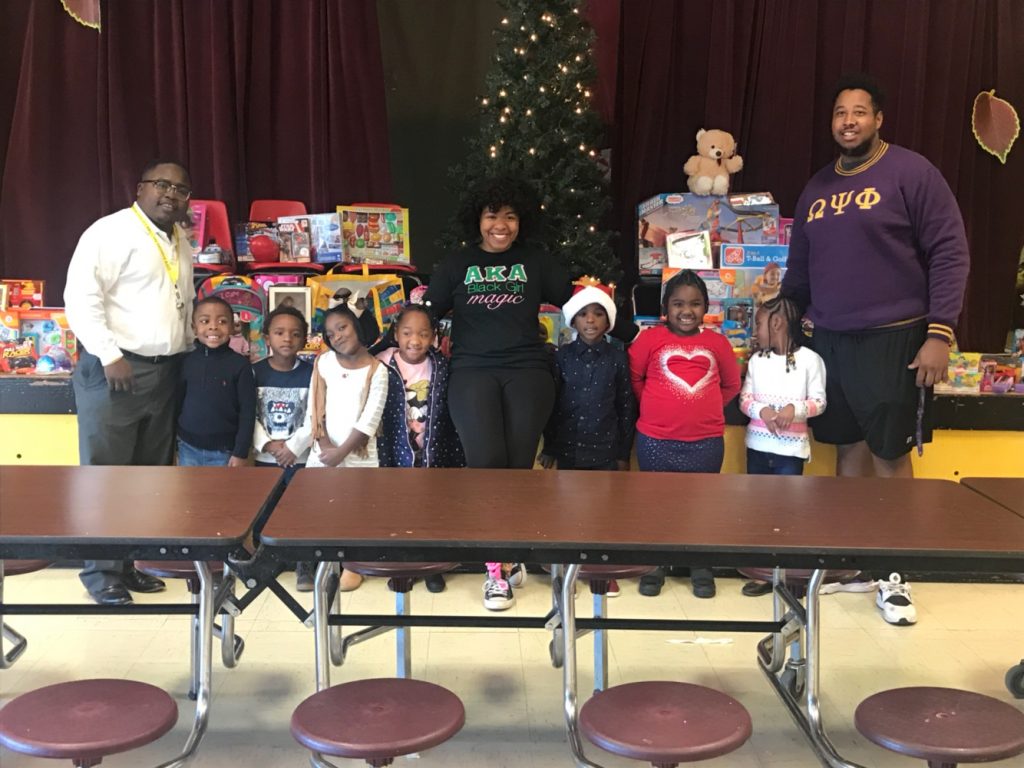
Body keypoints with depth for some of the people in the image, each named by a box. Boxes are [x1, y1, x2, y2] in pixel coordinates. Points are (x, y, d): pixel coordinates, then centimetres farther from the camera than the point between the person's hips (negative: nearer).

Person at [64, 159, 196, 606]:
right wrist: (110, 355, -20)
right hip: (114, 370, -8)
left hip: (164, 372, 8)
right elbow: (80, 297, -16)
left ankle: (127, 563, 21)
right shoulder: (111, 231, -8)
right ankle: (101, 573, 7)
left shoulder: (181, 243, 17)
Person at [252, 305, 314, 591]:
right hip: (265, 456, 2)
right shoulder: (256, 372, 0)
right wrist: (266, 443, -14)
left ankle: (305, 563, 14)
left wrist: (294, 445, -15)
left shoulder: (310, 373, -4)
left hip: (300, 456, -1)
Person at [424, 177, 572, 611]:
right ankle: (495, 568, -10)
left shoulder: (536, 262, 18)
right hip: (472, 370, 0)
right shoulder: (456, 265, 17)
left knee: (518, 463, -16)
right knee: (485, 460, -20)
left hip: (527, 368, 1)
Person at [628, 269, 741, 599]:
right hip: (656, 440, -1)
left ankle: (701, 568, 25)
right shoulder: (650, 339, -3)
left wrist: (706, 410, 9)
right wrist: (654, 408, 6)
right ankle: (655, 565, 24)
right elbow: (633, 378, 4)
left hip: (706, 441, 1)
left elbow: (731, 384, 15)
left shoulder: (717, 343, 4)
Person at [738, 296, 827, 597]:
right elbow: (744, 398, 3)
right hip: (757, 445, 4)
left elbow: (818, 402, -7)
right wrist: (761, 410, -16)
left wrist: (795, 409, -24)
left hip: (791, 448, -4)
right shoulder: (756, 360, 5)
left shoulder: (810, 359, -7)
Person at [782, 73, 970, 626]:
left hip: (893, 339, -5)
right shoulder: (817, 188, 12)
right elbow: (799, 268, 17)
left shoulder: (911, 173, -5)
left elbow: (950, 252, -9)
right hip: (829, 340, 5)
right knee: (848, 448, 12)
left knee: (890, 454, 1)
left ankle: (893, 575, 13)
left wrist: (940, 331, -14)